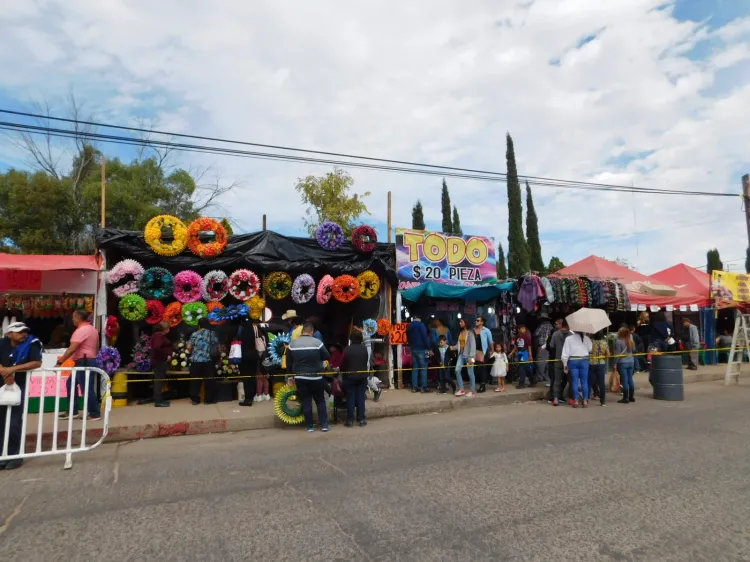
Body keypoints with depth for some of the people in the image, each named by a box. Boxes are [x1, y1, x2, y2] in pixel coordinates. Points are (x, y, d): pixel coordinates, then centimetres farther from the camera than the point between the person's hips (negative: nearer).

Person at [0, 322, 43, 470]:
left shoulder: (32, 344, -10)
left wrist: (13, 369, -24)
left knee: (14, 423, -5)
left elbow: (37, 363, -20)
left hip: (19, 387, -3)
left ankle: (14, 455, 8)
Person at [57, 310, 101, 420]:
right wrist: (94, 359, 27)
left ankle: (95, 414, 2)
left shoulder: (81, 330, -16)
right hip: (90, 360, 11)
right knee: (71, 383, 16)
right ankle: (72, 411, 19)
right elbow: (97, 347, 21)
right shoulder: (92, 329, 16)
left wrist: (60, 362, -21)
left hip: (84, 362, -11)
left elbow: (72, 349, -23)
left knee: (87, 388, -4)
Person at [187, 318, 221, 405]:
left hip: (195, 360, 1)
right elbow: (217, 347, 3)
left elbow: (189, 347, 0)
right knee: (210, 380, 6)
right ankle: (210, 399, 8)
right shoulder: (213, 334, 4)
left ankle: (195, 399, 12)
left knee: (195, 380, 9)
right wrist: (219, 354, 21)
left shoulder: (194, 334, 6)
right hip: (208, 361, -1)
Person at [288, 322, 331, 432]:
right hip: (315, 377, -2)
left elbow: (289, 362, 6)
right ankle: (324, 424, 12)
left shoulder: (292, 344, -1)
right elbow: (327, 357, -4)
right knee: (320, 401, 11)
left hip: (300, 378, 2)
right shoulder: (317, 342, -12)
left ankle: (309, 426, 14)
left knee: (306, 402, 9)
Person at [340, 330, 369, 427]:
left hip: (350, 377, -2)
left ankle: (350, 420, 6)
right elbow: (367, 362, 7)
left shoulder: (347, 349, -12)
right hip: (362, 376, 3)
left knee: (350, 398, 4)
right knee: (361, 398, 7)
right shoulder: (364, 348, -2)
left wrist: (344, 371, 13)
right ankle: (361, 419, 9)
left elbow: (343, 364, -7)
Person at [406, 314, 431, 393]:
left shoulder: (409, 327, 15)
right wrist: (428, 348, -10)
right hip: (421, 349, -7)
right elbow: (425, 337, -13)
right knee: (423, 368, -4)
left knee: (414, 368, 8)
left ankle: (414, 387, 7)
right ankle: (424, 387, -5)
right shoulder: (420, 325, -7)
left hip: (413, 349, 7)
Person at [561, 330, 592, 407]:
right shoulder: (586, 338, 0)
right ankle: (585, 401, 6)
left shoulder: (568, 338, -3)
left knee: (574, 381, 5)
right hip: (584, 360, 0)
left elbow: (565, 353, -3)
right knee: (584, 382, 6)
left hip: (573, 361, 0)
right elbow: (591, 349, -6)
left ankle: (575, 401, 5)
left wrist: (565, 364, 4)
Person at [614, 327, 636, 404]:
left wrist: (615, 364, -9)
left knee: (624, 380, -3)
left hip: (622, 363, -7)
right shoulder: (631, 341, 10)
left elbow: (617, 354, -13)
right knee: (630, 379, 12)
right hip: (631, 361, 7)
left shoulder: (618, 341, -12)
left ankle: (625, 398, 0)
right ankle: (631, 396, 19)